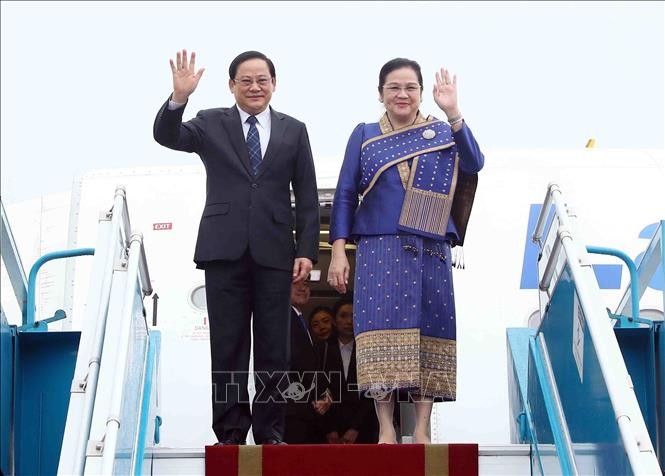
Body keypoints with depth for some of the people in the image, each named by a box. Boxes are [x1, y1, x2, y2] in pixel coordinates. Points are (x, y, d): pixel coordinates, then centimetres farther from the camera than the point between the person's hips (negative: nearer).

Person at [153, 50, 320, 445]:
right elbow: (166, 136, -8)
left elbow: (307, 197, 8)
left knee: (273, 349, 3)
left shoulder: (294, 130, 11)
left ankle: (270, 434, 9)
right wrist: (179, 98, -25)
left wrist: (307, 249, -1)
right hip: (225, 250, -1)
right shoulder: (211, 123, 9)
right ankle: (231, 434, 6)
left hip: (273, 252, 1)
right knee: (228, 348, 2)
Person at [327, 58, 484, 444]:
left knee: (429, 331, -2)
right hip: (380, 250, -1)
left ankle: (423, 431, 2)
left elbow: (474, 163, -10)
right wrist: (338, 251, -1)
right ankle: (386, 430, -6)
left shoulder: (442, 132, 10)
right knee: (383, 330, -8)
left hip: (431, 252, 1)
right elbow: (345, 195, 8)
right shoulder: (364, 136, 11)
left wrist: (453, 113, -20)